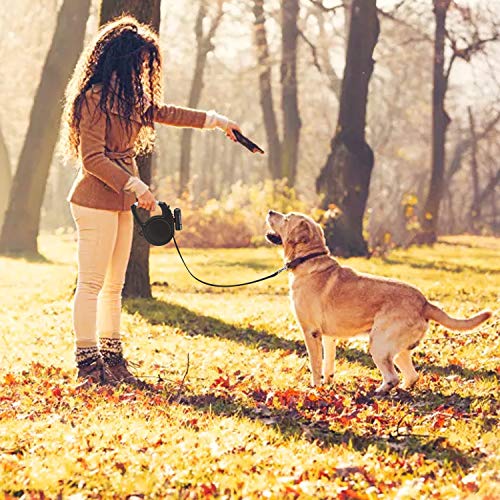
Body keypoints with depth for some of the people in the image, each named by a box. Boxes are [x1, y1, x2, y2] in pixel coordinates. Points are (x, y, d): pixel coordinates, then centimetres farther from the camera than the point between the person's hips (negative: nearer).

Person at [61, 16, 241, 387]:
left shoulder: (128, 98, 16)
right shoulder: (96, 98, -14)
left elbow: (164, 112, 29)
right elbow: (93, 159, -18)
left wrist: (215, 120, 32)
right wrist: (136, 186, -18)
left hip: (120, 202, 10)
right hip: (96, 201, -10)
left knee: (114, 286, 11)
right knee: (92, 284, -7)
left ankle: (112, 359, 17)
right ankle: (88, 364, -3)